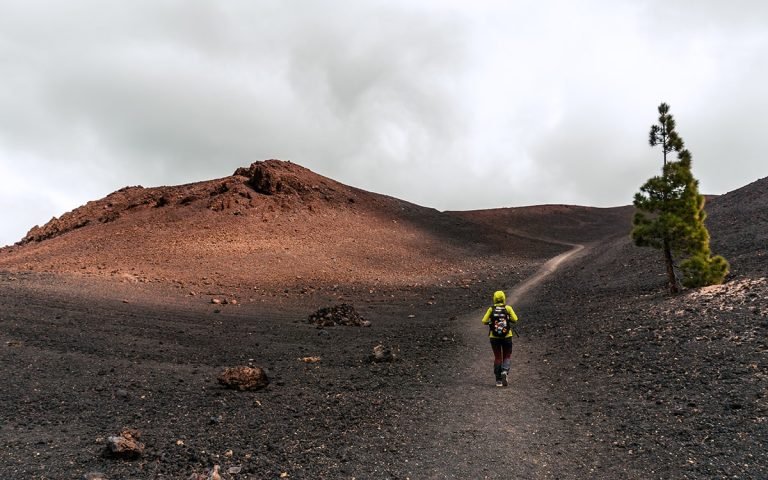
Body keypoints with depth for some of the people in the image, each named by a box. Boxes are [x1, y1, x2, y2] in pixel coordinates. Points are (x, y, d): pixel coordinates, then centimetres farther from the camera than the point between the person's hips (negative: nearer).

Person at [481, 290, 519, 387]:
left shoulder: (491, 309, -4)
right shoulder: (508, 308, -5)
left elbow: (484, 321, -8)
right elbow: (515, 320, -10)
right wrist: (508, 319, 9)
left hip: (494, 337, 1)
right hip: (507, 336, -1)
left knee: (497, 357, 12)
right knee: (506, 357, 13)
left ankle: (498, 380, 11)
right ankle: (505, 371, -15)